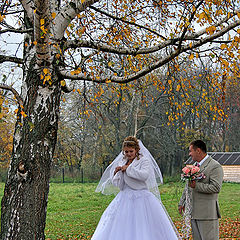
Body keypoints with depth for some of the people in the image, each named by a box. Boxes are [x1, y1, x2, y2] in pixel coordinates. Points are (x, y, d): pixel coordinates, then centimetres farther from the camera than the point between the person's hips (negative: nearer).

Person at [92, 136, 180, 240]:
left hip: (141, 199, -5)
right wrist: (116, 173, -3)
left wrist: (128, 169, -11)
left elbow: (144, 175, -21)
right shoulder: (122, 163, 14)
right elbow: (119, 185, 15)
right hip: (125, 199, 5)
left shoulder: (144, 160, -2)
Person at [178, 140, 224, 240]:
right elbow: (188, 186, 26)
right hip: (194, 212, 8)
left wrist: (197, 186, -23)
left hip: (207, 213, -8)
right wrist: (182, 202, 23)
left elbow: (216, 187, -19)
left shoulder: (215, 166, -9)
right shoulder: (195, 166, 18)